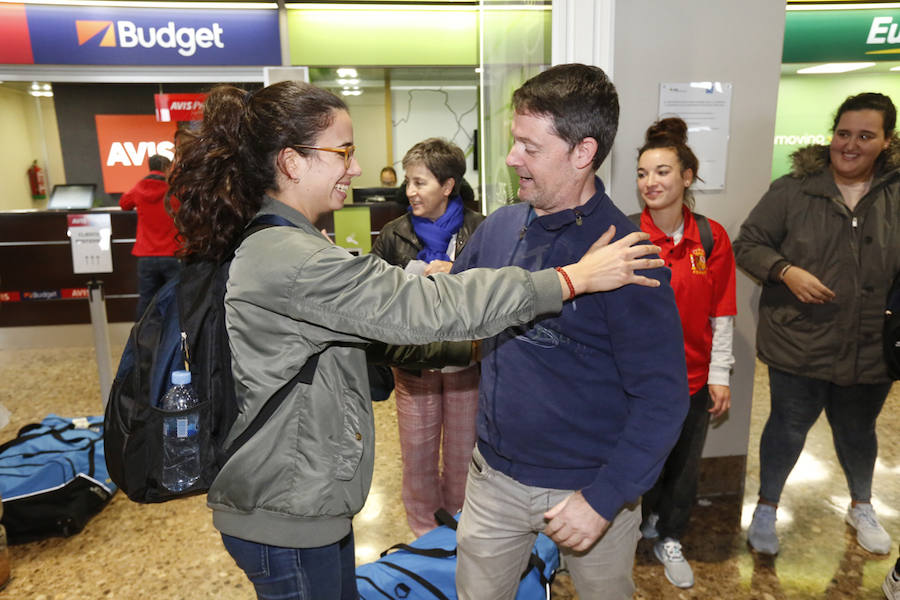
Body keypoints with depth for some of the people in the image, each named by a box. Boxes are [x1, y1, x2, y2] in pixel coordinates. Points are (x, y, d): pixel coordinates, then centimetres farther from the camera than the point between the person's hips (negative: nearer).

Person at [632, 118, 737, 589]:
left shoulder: (711, 238, -3)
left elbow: (721, 315, 1)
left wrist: (720, 376, 2)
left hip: (693, 377, 3)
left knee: (684, 465, 17)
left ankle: (669, 540, 42)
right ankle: (646, 516, 44)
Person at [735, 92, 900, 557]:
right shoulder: (793, 190, -7)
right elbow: (748, 243, -5)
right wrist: (786, 271, -21)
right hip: (799, 344, -3)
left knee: (857, 431, 23)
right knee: (789, 428, 10)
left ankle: (862, 507, 49)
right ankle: (767, 507, 32)